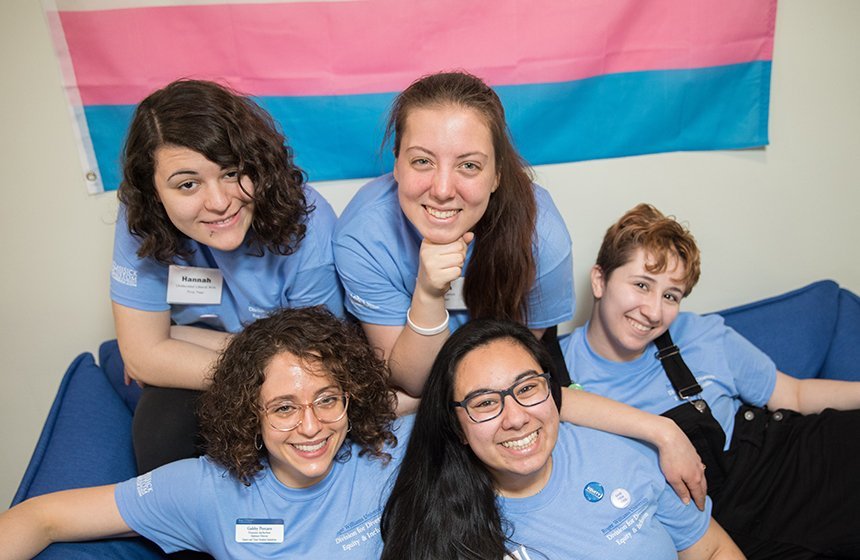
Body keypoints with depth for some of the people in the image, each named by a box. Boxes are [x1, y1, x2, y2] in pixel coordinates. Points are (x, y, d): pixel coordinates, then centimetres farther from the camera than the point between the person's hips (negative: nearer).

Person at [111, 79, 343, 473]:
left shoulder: (306, 223, -27)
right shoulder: (141, 222, -21)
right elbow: (143, 355, -17)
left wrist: (180, 339, -19)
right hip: (195, 385, 2)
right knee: (161, 425, -27)